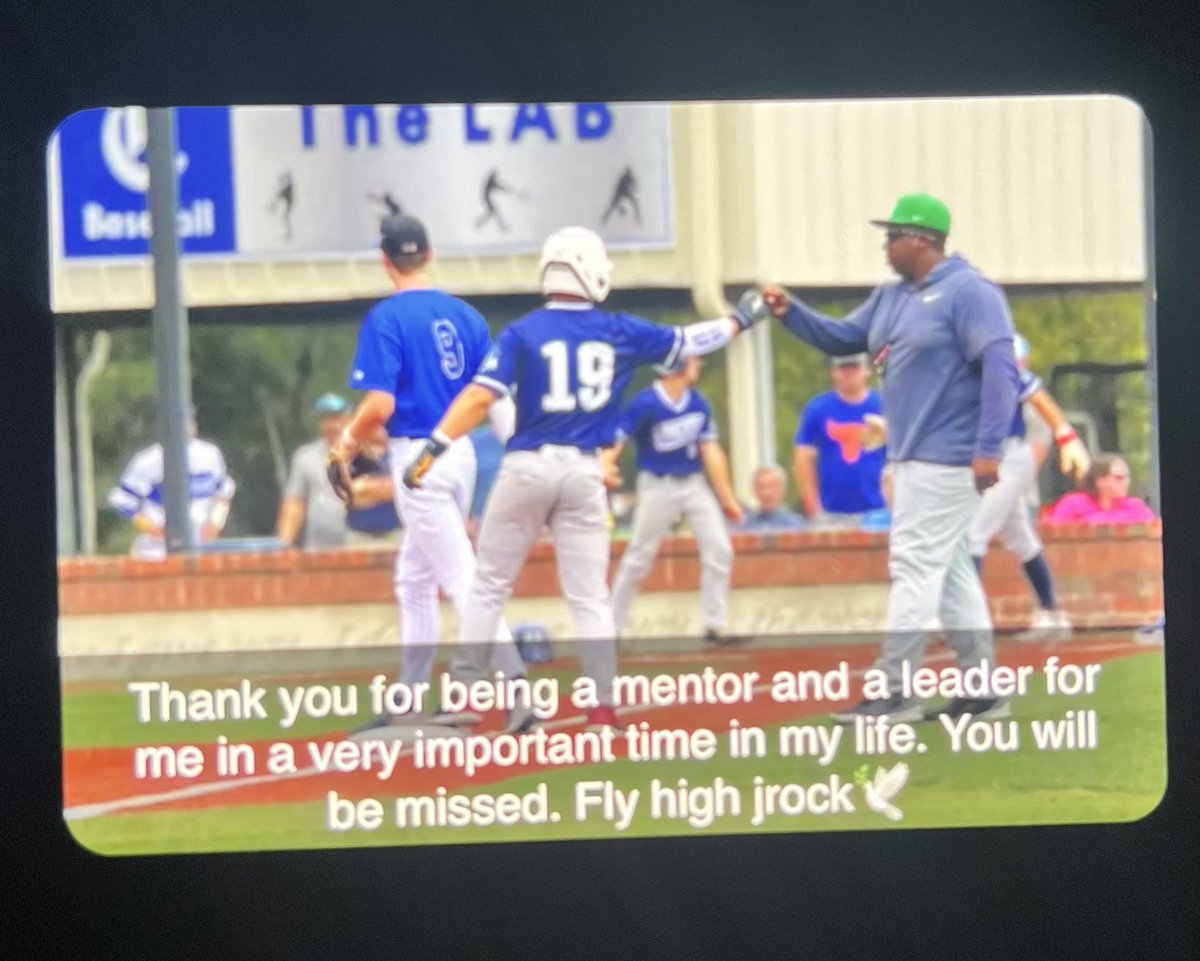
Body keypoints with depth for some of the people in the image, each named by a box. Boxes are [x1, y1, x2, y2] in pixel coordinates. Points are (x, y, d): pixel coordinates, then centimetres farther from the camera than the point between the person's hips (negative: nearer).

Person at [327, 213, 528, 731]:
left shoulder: (387, 317, -11)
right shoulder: (464, 315, 8)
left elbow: (380, 404, -18)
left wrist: (346, 445, -4)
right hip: (462, 454, 7)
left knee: (461, 576, -11)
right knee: (414, 580, 18)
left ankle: (515, 683, -22)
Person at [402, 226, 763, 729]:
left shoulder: (522, 332, -4)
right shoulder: (619, 332, 3)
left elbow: (480, 396, -13)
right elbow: (687, 342, 16)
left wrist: (435, 448, -15)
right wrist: (740, 319, 33)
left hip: (527, 466, -1)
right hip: (584, 471, 1)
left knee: (489, 586, 9)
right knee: (589, 596, 6)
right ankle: (602, 706, 2)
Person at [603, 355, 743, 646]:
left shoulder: (698, 404, 0)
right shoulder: (645, 405, -17)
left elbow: (711, 452, 6)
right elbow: (614, 443, -19)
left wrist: (727, 498, 6)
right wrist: (606, 466, -42)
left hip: (694, 484, 5)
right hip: (657, 487, -5)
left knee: (719, 551, -4)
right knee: (638, 559, 0)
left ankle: (714, 627, 4)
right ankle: (612, 627, 13)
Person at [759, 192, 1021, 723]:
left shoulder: (968, 292, -13)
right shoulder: (892, 298, 15)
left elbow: (1000, 368, -20)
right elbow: (840, 338, 22)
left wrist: (987, 448, -26)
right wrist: (790, 312, 4)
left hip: (948, 458, -10)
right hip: (913, 459, 10)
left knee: (916, 566, -9)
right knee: (950, 571, 11)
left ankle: (893, 691, -8)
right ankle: (982, 690, 15)